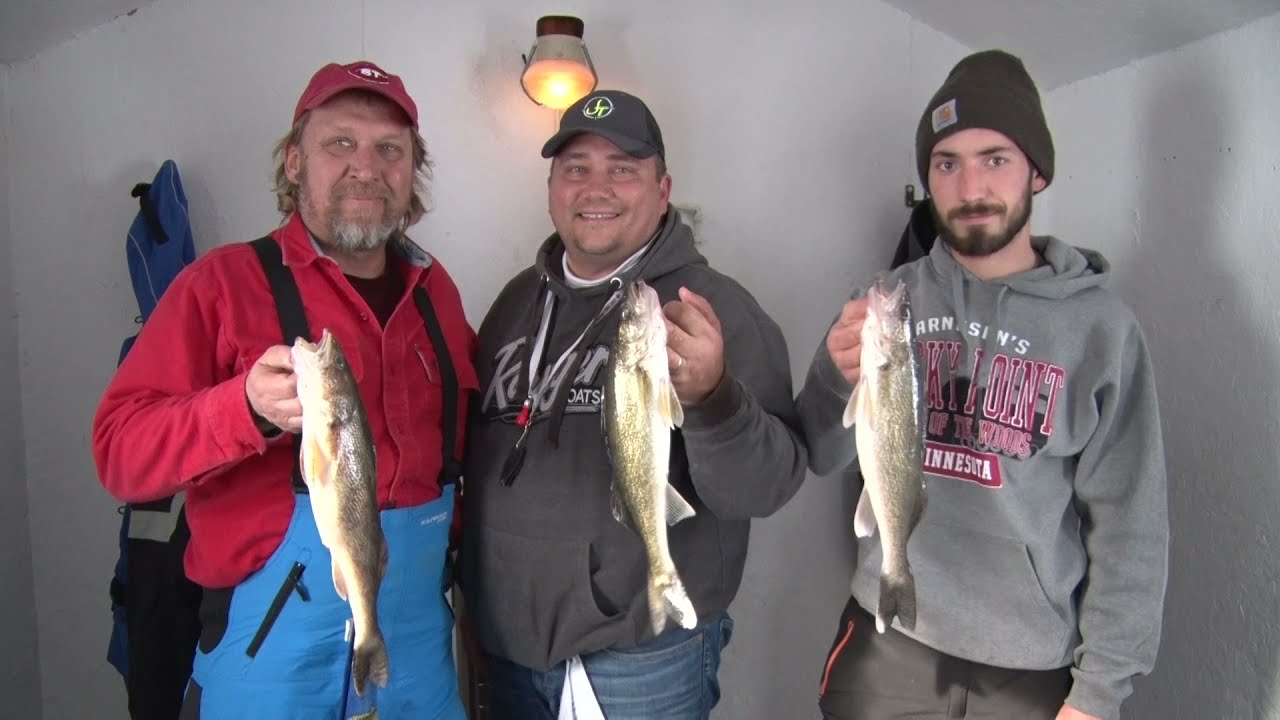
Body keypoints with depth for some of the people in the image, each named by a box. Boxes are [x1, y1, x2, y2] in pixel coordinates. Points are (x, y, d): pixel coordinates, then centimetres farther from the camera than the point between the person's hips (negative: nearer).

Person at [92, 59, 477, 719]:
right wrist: (247, 409, -31)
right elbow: (120, 451, -13)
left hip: (420, 633, 4)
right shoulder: (224, 281, -6)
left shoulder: (434, 287, 7)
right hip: (272, 635, -4)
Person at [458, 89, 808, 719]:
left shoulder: (713, 307, -12)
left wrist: (712, 396, -36)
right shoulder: (518, 299, 5)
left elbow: (765, 488, -19)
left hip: (645, 659, -4)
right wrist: (467, 594, 9)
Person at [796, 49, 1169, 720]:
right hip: (886, 644, 2)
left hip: (1033, 666, -1)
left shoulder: (1101, 326, -8)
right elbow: (819, 458, -5)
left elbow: (1128, 521, -5)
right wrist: (838, 374, -25)